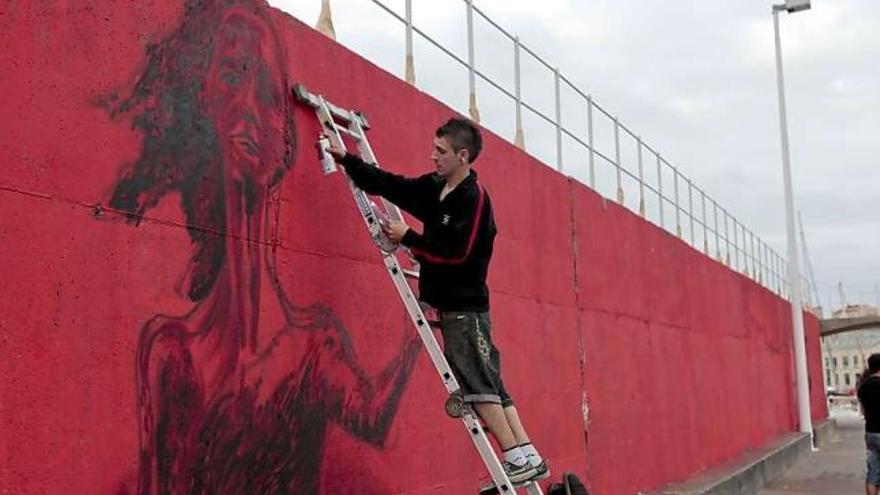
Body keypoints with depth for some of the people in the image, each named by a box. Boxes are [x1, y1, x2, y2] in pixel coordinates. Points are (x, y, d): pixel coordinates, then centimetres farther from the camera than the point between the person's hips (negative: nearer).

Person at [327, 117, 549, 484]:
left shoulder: (474, 198, -15)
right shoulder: (434, 187, 9)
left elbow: (456, 253, -22)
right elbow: (387, 184, 14)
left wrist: (407, 238, -14)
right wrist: (345, 159, 10)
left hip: (465, 306, -8)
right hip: (451, 303, 8)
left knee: (475, 381, -8)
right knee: (487, 381, 7)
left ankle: (517, 457, -3)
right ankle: (529, 458, 10)